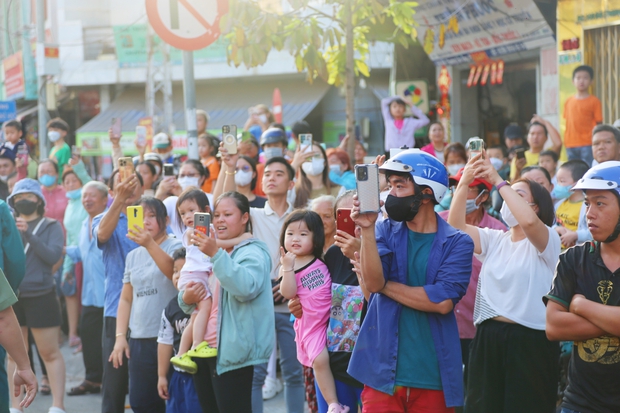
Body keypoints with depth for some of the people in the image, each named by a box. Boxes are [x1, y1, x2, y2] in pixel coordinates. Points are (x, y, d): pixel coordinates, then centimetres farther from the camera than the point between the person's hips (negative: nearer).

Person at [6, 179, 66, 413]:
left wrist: (28, 233, -19)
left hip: (41, 296, -3)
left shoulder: (51, 226, 3)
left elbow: (53, 256, -12)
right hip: (11, 297, 3)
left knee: (50, 353, -1)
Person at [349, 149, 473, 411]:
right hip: (383, 372, 1)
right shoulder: (386, 230, 5)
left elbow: (442, 301, -15)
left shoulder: (457, 243, -2)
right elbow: (372, 282, -10)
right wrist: (367, 229, -19)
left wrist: (384, 285, -7)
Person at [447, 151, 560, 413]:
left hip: (530, 342, -5)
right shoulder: (494, 240, 13)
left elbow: (529, 221, -26)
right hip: (487, 339, 5)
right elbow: (456, 226, -1)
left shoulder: (547, 241, -4)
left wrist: (498, 182, -19)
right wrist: (464, 183, -11)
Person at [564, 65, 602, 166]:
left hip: (587, 145, -4)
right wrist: (565, 141, 10)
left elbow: (598, 124, 0)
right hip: (571, 145, 4)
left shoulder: (594, 101, 0)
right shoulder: (568, 102, 11)